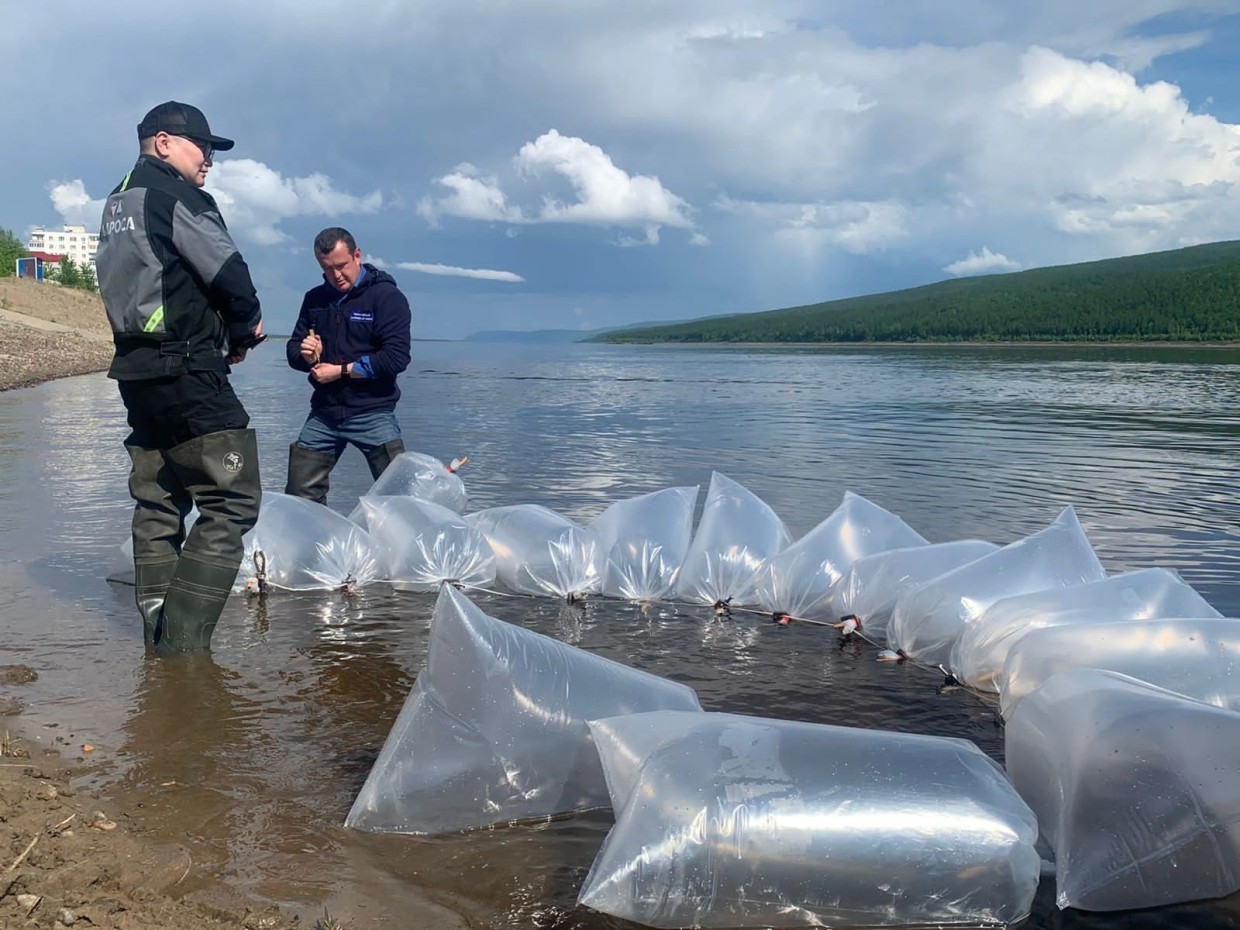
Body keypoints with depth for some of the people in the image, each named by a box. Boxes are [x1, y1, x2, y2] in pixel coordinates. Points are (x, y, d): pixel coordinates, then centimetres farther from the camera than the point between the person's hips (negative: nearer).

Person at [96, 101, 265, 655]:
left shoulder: (117, 202, 21)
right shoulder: (176, 195, -7)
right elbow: (228, 273, -15)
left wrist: (220, 337, 11)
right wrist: (247, 327, 5)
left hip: (135, 369, 10)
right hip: (185, 371, -10)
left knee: (157, 501, 14)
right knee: (232, 499, -10)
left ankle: (158, 639, 19)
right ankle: (182, 645, -14)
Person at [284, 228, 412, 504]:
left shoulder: (386, 295, -6)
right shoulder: (315, 299, 13)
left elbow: (397, 357, -17)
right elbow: (293, 350, 17)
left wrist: (341, 371, -14)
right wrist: (306, 355, -8)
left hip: (372, 413, -5)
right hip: (323, 413, 6)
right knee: (299, 496, 8)